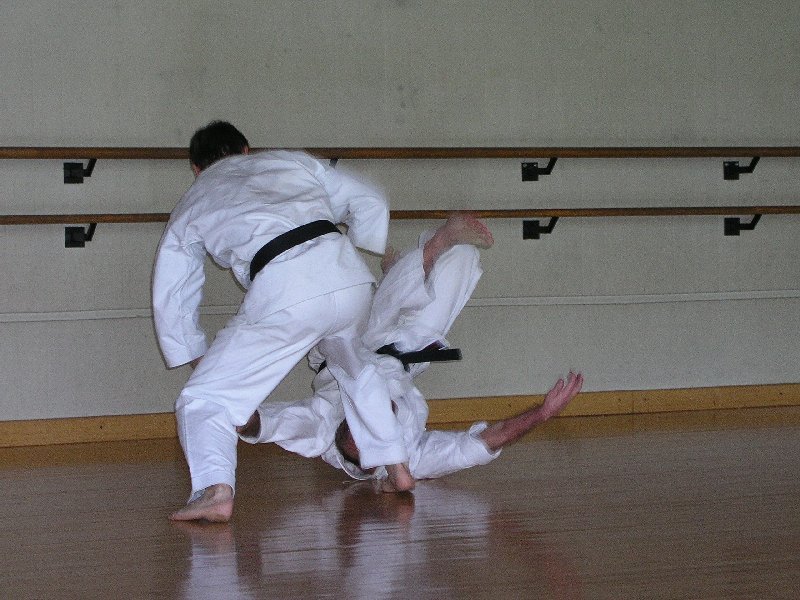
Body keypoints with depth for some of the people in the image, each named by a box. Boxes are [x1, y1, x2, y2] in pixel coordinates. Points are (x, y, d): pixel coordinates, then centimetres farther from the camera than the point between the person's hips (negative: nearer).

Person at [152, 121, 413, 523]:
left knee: (203, 399, 6)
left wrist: (196, 356, 42)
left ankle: (215, 490, -17)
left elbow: (171, 298, 29)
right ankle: (396, 469, 35)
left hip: (284, 292, -4)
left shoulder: (190, 207, 26)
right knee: (355, 366, 35)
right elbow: (368, 203, 29)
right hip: (350, 278, 4)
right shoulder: (290, 160, 31)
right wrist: (374, 253, 45)